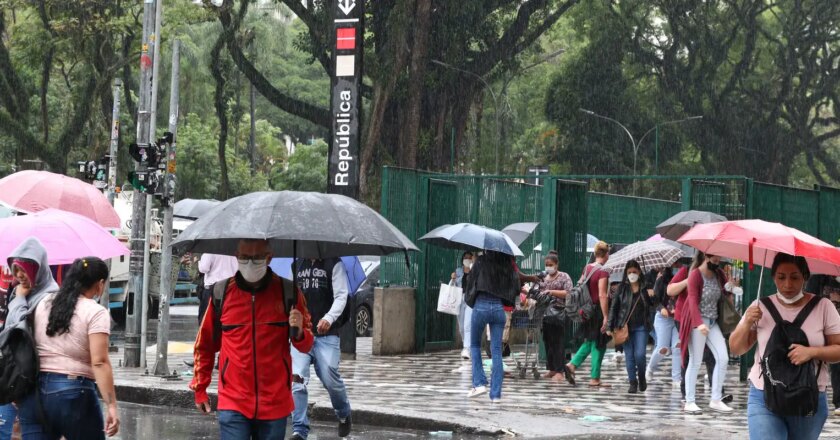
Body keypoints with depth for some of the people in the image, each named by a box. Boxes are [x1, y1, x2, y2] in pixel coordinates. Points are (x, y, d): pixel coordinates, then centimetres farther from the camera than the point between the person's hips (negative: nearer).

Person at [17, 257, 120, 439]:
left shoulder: (43, 303, 11)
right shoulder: (96, 312, -6)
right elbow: (99, 362, -15)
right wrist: (111, 405, -16)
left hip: (34, 391, 5)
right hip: (74, 392, -5)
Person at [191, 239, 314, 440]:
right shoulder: (222, 293, 0)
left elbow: (306, 346, 5)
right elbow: (204, 345, 12)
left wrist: (299, 333, -18)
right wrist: (199, 388, 13)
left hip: (274, 404, 1)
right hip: (233, 403, -1)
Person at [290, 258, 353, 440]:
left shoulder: (334, 263, 1)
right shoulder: (298, 265, 15)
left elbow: (341, 295, -6)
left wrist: (329, 318, -21)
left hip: (326, 334, -3)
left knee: (330, 378, -5)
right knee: (297, 379, -10)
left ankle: (344, 416, 25)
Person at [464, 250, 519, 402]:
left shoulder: (481, 262, -2)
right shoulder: (508, 266, 4)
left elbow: (471, 280, 1)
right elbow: (516, 288, 3)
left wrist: (470, 300, 17)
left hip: (481, 306, -2)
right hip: (499, 308, 2)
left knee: (475, 345, 19)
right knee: (496, 351, 5)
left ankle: (479, 383, 5)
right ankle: (496, 394, 2)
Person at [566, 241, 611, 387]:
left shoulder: (587, 268, 6)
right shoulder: (602, 272, -16)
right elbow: (602, 295, -20)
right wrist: (606, 317, -19)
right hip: (598, 310, -7)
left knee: (590, 341, 21)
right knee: (599, 345, 2)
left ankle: (573, 364, 7)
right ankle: (595, 378, 6)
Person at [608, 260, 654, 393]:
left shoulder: (645, 287, 3)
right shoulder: (622, 288, 3)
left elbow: (653, 303, 4)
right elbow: (614, 307, 3)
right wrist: (610, 327, -1)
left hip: (641, 327, -1)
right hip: (626, 326, 1)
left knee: (639, 354, -8)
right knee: (629, 356, 3)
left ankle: (642, 377, 18)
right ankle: (633, 382, 12)